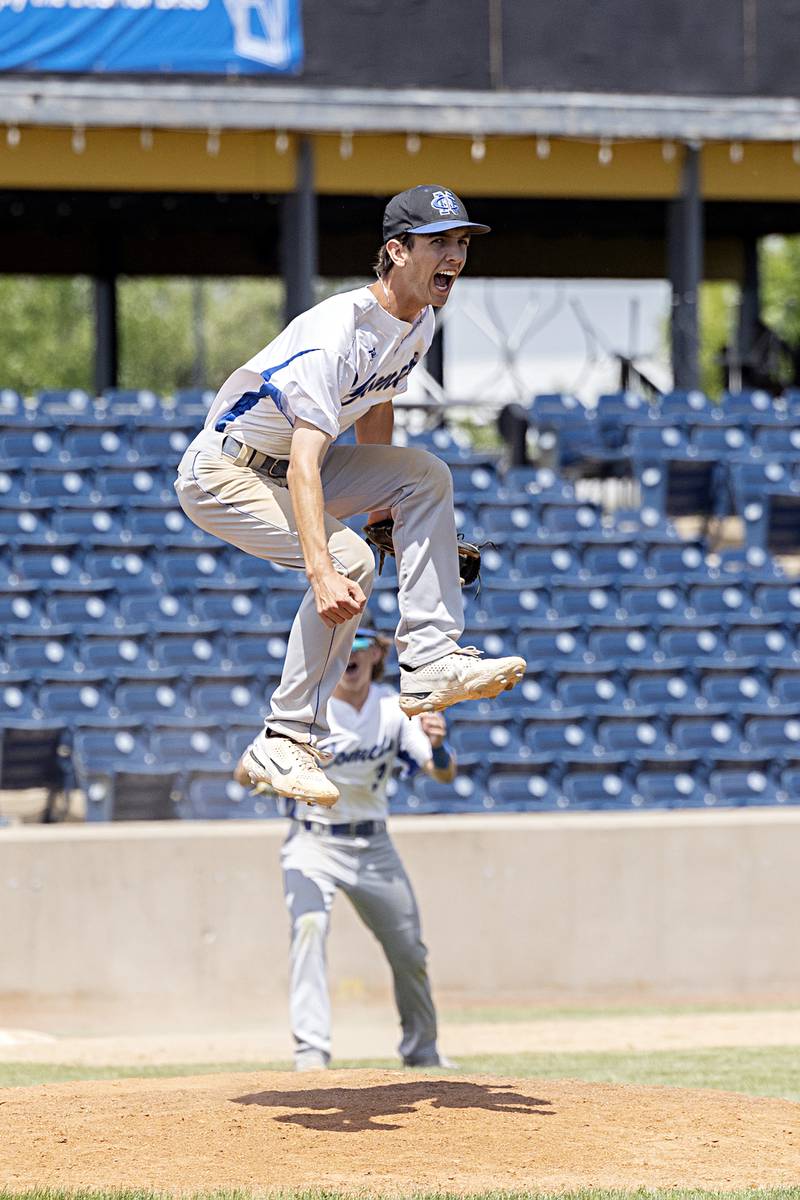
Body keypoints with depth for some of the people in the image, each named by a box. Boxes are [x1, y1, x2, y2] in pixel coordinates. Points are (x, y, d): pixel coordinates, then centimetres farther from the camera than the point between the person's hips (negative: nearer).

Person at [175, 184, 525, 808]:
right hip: (223, 473, -9)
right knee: (349, 563, -27)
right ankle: (284, 743, -22)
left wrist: (384, 506, 30)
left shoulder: (419, 323, 0)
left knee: (425, 473, -3)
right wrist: (322, 573, -49)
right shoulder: (338, 331, -29)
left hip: (287, 465, 9)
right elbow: (306, 463, -38)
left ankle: (430, 663, -8)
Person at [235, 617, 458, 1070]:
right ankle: (311, 1050, -31)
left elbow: (444, 774, -12)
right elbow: (246, 774, -21)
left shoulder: (395, 706, -4)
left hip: (374, 846, 4)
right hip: (314, 843, -4)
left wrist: (437, 744, -35)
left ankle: (422, 1049, 33)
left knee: (409, 952, 10)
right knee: (310, 926, -29)